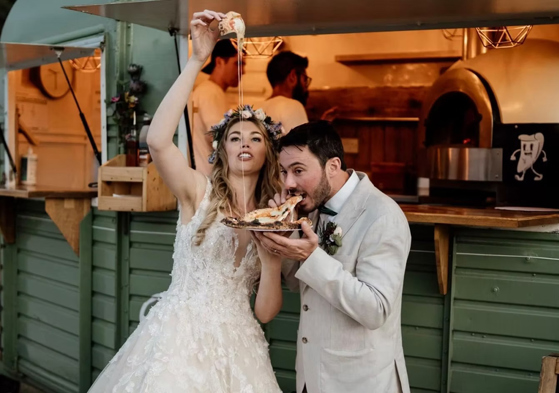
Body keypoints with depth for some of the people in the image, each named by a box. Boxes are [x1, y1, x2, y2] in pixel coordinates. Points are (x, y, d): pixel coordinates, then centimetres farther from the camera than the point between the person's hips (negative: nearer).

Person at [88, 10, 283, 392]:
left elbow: (265, 311, 1)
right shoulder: (199, 192, -3)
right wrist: (196, 60, -24)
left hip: (235, 346, 3)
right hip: (179, 336, -3)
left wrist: (272, 259, -16)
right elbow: (158, 141, -24)